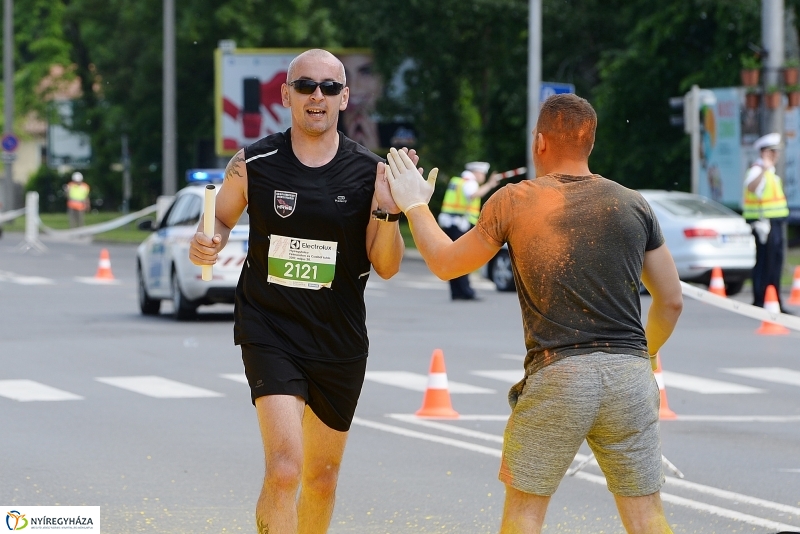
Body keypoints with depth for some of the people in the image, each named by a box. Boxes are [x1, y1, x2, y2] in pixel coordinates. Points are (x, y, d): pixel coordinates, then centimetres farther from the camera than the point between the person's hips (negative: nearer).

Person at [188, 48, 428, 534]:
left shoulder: (370, 173, -3)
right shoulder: (253, 164, -5)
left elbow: (386, 267, -2)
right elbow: (221, 220, 12)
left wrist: (388, 209, -19)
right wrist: (206, 244, -11)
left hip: (340, 343, 3)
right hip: (270, 333, -3)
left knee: (322, 477, 15)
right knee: (284, 468, -21)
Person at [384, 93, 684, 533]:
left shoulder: (514, 202, 1)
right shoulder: (632, 205, 6)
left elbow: (445, 264, 14)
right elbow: (671, 301, 12)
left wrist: (415, 206, 30)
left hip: (556, 377, -2)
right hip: (629, 373, 2)